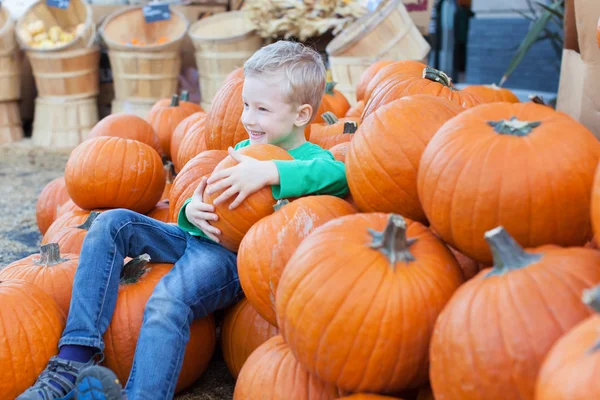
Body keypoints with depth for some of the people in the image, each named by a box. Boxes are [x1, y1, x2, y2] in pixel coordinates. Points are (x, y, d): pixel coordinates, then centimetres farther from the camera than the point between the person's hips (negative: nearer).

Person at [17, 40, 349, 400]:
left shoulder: (310, 159, -3)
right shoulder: (242, 150, 19)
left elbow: (339, 175, -28)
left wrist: (269, 171, -35)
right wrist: (192, 211, -5)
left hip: (233, 260, -8)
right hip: (199, 237, 8)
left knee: (168, 302, -34)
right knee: (112, 223, -6)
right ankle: (75, 360, -13)